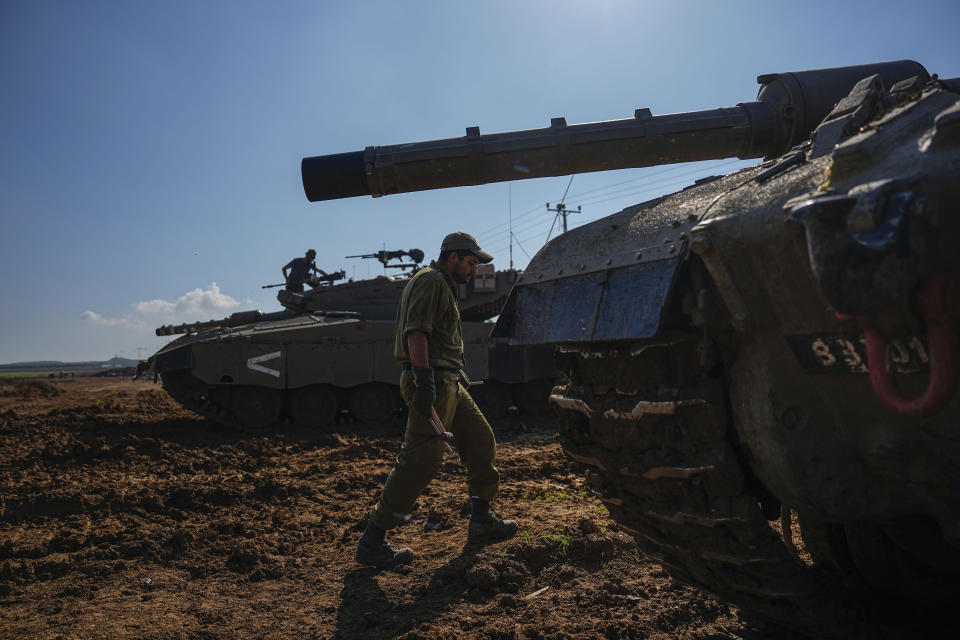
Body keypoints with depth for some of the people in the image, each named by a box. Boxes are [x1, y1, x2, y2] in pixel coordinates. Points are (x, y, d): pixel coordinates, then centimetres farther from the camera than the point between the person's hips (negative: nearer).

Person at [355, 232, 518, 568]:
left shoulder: (444, 285, 23)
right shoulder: (430, 281, -10)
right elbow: (416, 333, -22)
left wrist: (457, 372, 29)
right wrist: (424, 382, -30)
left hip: (447, 381, 11)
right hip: (432, 380, -11)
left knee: (481, 441, 15)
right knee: (421, 460, -11)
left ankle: (482, 521, 26)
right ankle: (372, 541, -4)